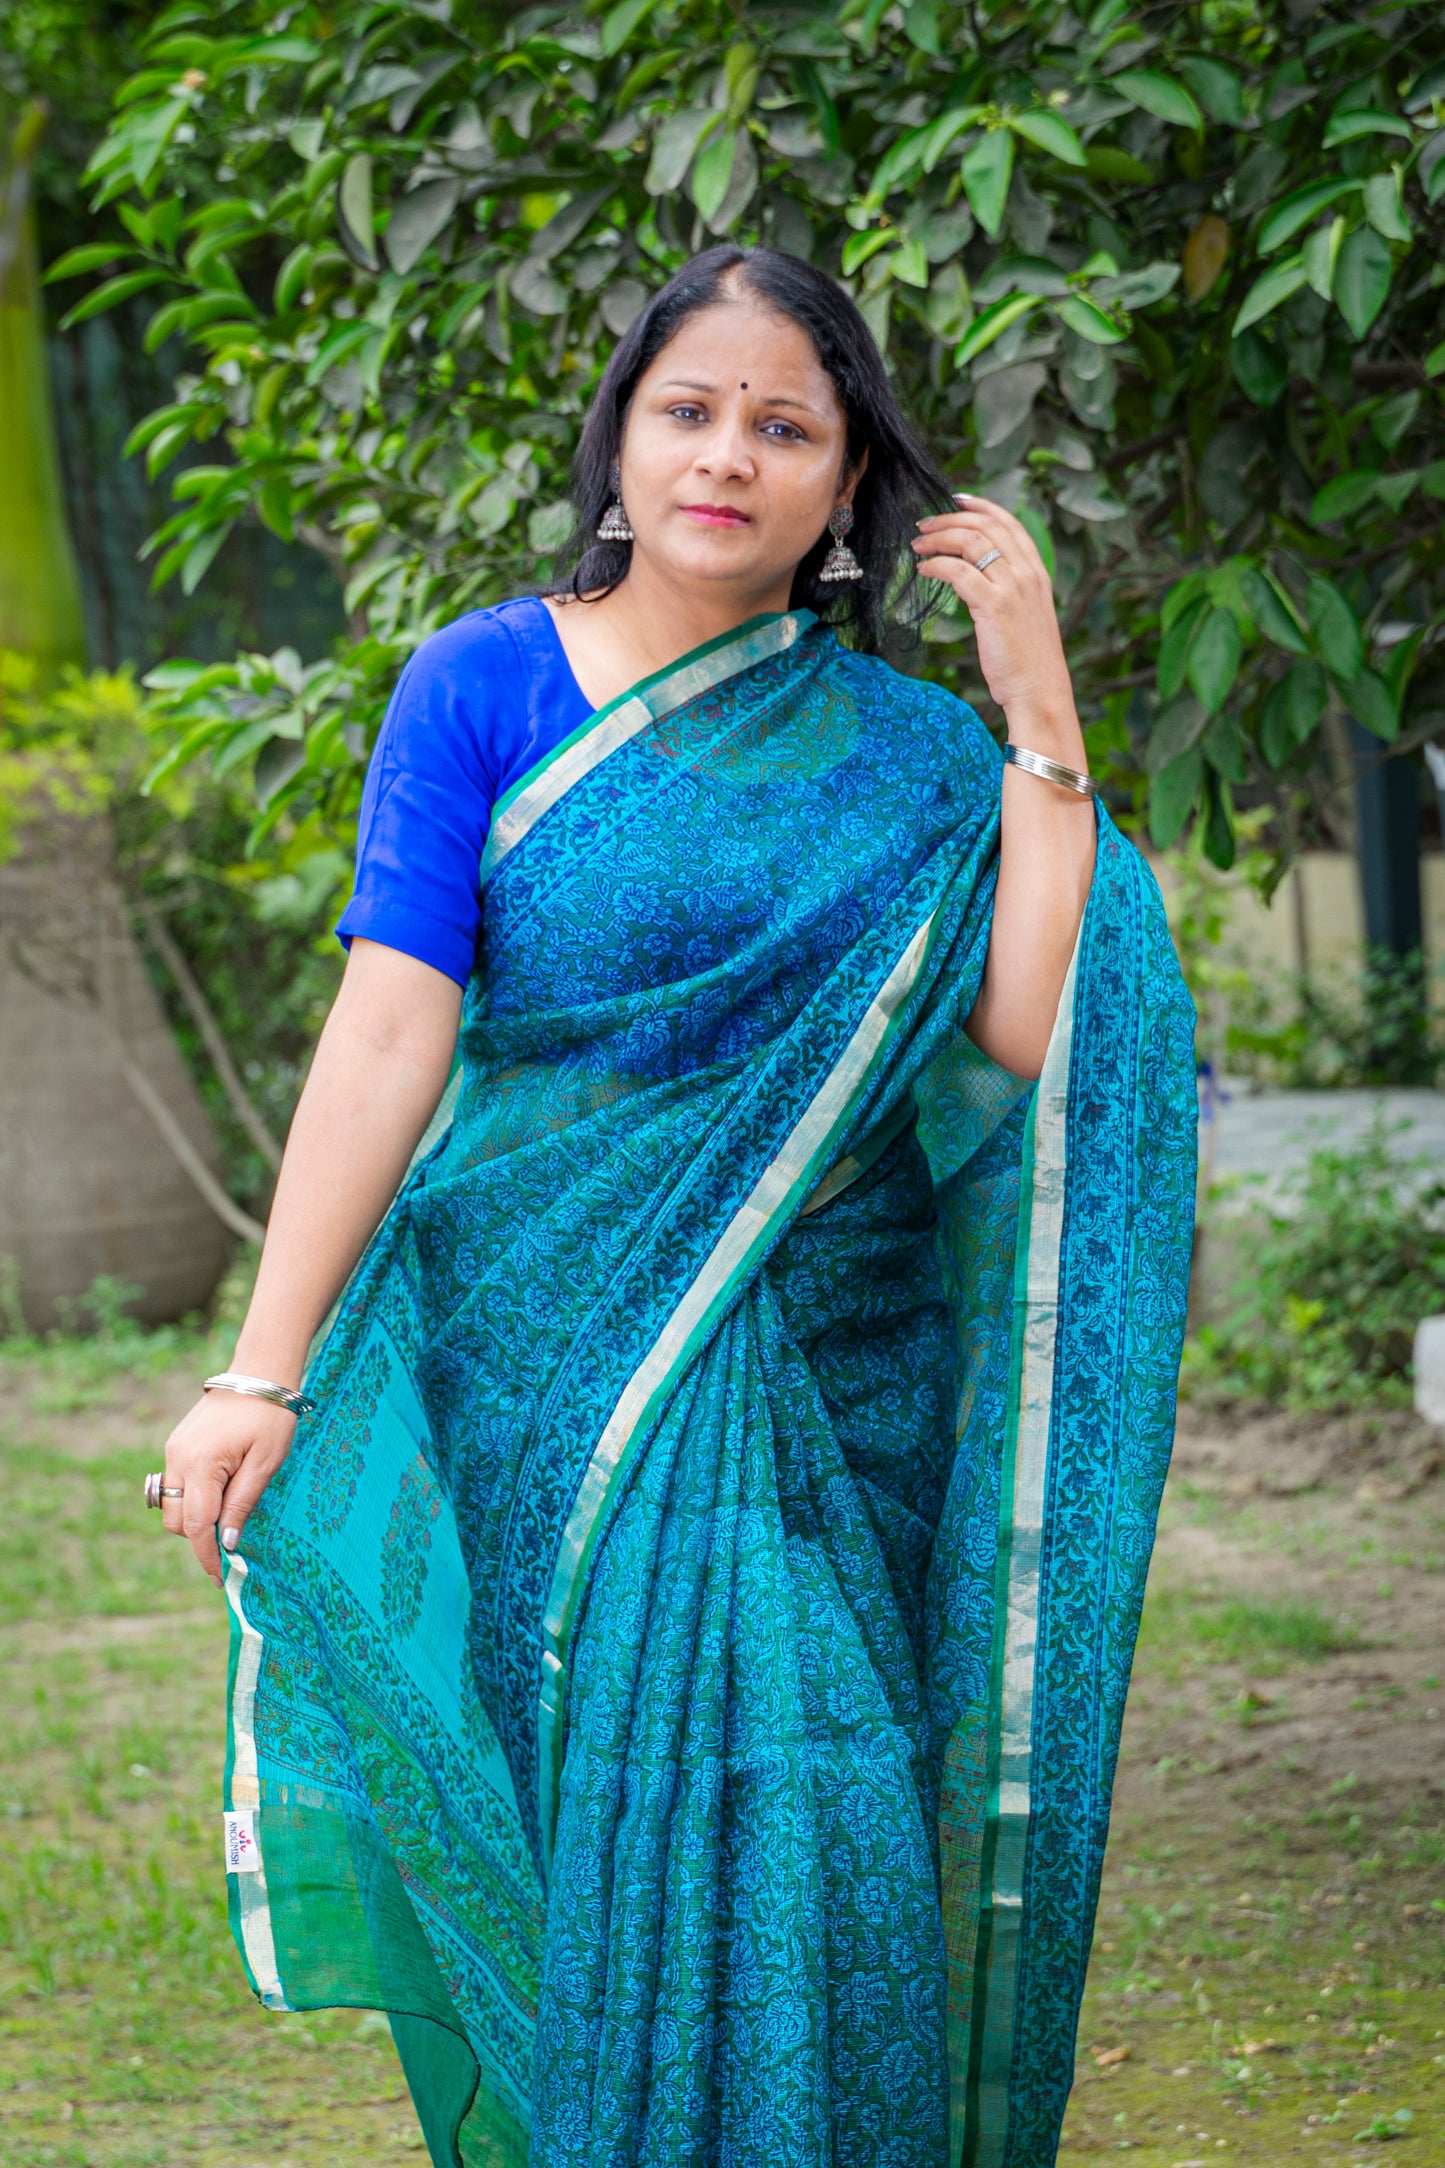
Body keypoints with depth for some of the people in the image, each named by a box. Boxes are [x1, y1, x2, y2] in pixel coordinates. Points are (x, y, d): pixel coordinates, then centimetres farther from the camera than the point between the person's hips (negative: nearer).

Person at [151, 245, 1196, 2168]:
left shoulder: (903, 751, 6)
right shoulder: (487, 688, 0)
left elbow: (1025, 1037, -9)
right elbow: (389, 1032, -8)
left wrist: (1041, 714, -8)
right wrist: (264, 1375, -15)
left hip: (829, 1402, 2)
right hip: (553, 1373, -2)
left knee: (808, 1859, -3)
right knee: (604, 1855, -3)